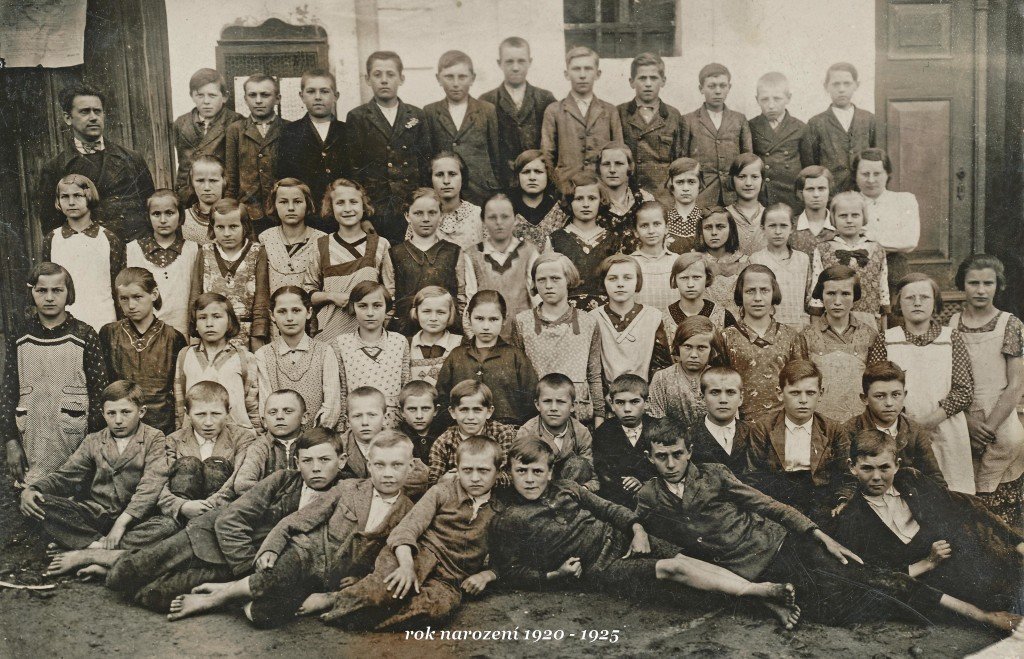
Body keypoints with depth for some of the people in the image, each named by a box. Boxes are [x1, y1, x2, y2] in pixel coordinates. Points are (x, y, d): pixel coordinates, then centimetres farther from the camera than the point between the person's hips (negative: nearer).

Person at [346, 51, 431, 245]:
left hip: (411, 209, 2)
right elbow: (353, 167, 1)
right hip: (373, 211, -2)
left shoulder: (417, 116, 11)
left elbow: (425, 164, 11)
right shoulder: (357, 118, 4)